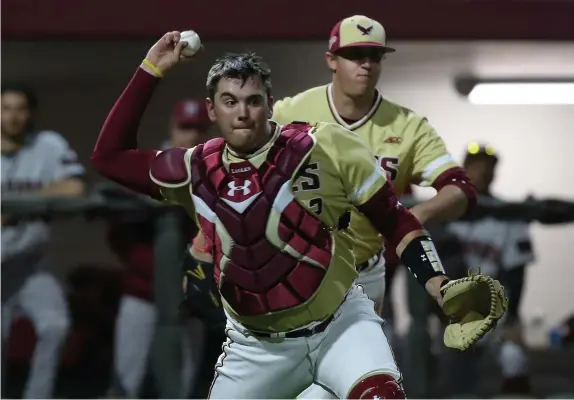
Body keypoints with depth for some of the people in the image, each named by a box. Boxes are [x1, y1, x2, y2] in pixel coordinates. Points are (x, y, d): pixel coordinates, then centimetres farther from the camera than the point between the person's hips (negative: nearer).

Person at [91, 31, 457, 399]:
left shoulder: (326, 147, -10)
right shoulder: (198, 172, 0)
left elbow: (395, 220, -4)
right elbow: (109, 157, 5)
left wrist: (439, 286, -16)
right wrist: (151, 71, 0)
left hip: (339, 325, -4)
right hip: (255, 346, 4)